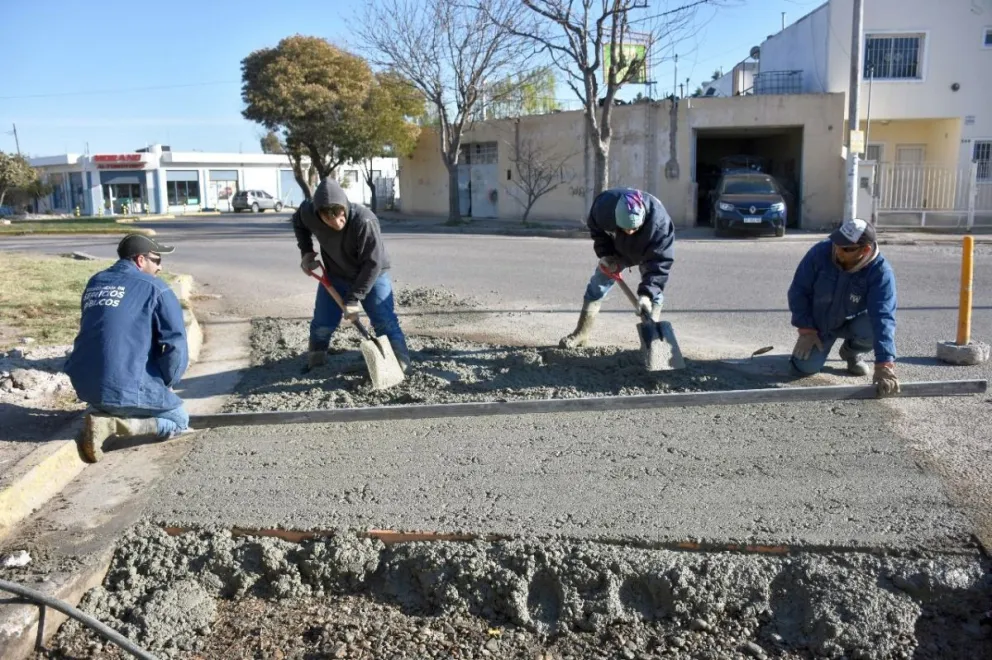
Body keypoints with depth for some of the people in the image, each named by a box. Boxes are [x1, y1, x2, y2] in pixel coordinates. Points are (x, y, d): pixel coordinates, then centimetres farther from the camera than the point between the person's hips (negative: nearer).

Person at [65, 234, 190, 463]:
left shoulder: (95, 283, 16)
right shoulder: (155, 288, -3)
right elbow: (176, 344, -11)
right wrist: (167, 383, 7)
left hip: (84, 384, 6)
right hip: (126, 387, -6)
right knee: (179, 420, 15)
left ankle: (103, 410, 8)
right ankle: (113, 423, -8)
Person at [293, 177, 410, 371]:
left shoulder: (364, 221, -38)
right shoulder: (309, 213, -24)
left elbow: (373, 264, -31)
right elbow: (298, 222, 4)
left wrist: (353, 298, -29)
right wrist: (306, 251, -7)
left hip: (372, 275, -3)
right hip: (334, 275, 4)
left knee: (385, 321, -8)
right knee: (322, 323, 6)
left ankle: (401, 364, 5)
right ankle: (314, 363, 29)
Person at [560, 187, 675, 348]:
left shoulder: (659, 223, -46)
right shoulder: (605, 204, -39)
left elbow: (660, 261, -43)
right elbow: (595, 227, -14)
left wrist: (646, 293, -53)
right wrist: (605, 253, -21)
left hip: (649, 253, -2)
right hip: (615, 248, 2)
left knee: (654, 292, -14)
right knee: (597, 286, 2)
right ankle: (581, 334, 10)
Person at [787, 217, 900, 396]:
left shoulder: (880, 271, -30)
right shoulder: (820, 252, -25)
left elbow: (883, 317, -39)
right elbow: (798, 290, -13)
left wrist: (884, 365, -48)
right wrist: (806, 329, -19)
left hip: (853, 322, -1)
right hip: (818, 323, 1)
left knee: (875, 329, -34)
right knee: (806, 367, -17)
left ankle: (851, 352, 4)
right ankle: (822, 344, 21)